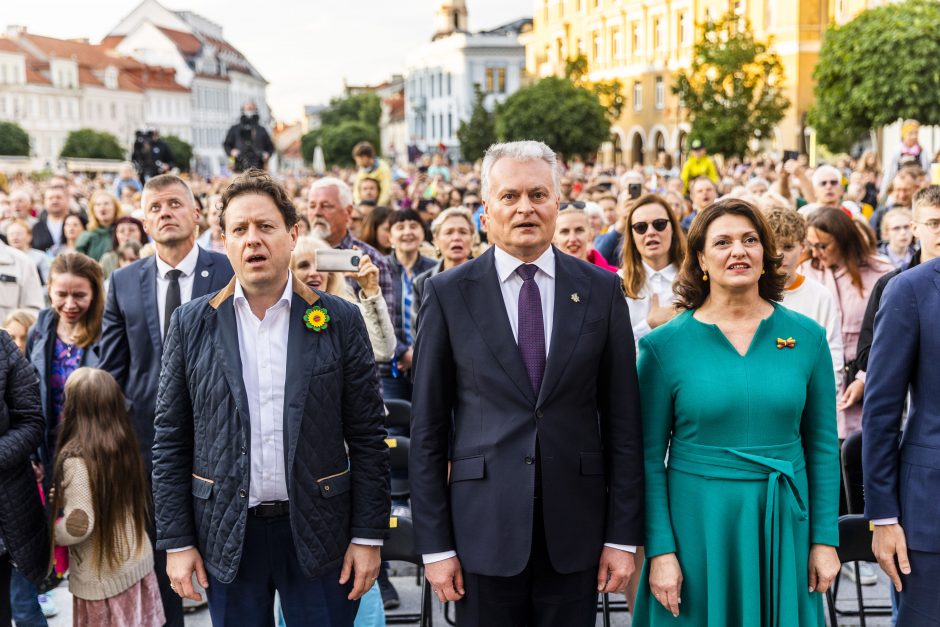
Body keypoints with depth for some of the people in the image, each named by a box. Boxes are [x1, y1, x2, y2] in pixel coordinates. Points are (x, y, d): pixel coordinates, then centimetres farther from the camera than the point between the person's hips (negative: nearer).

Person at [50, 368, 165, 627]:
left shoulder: (76, 459, -20)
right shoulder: (125, 445, -1)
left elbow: (80, 525, -24)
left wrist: (48, 533, -4)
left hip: (102, 578, -6)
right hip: (138, 564, 6)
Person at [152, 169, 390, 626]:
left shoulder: (340, 322, -1)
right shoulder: (191, 325, 1)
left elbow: (367, 437, -1)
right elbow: (170, 440, 3)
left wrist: (368, 535, -4)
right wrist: (176, 540, -1)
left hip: (318, 531, -1)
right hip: (226, 535, 1)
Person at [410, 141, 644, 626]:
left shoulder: (601, 289, 2)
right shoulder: (448, 293, -1)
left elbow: (622, 419, 3)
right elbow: (428, 428, 0)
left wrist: (624, 535, 0)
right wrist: (434, 544, -3)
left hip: (575, 527, 1)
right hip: (484, 527, -1)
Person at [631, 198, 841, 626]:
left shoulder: (806, 336, 2)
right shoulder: (665, 344, -4)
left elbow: (822, 445, 6)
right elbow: (650, 456, -3)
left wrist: (825, 539, 2)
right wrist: (660, 550, -8)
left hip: (783, 526, 2)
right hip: (696, 526, -2)